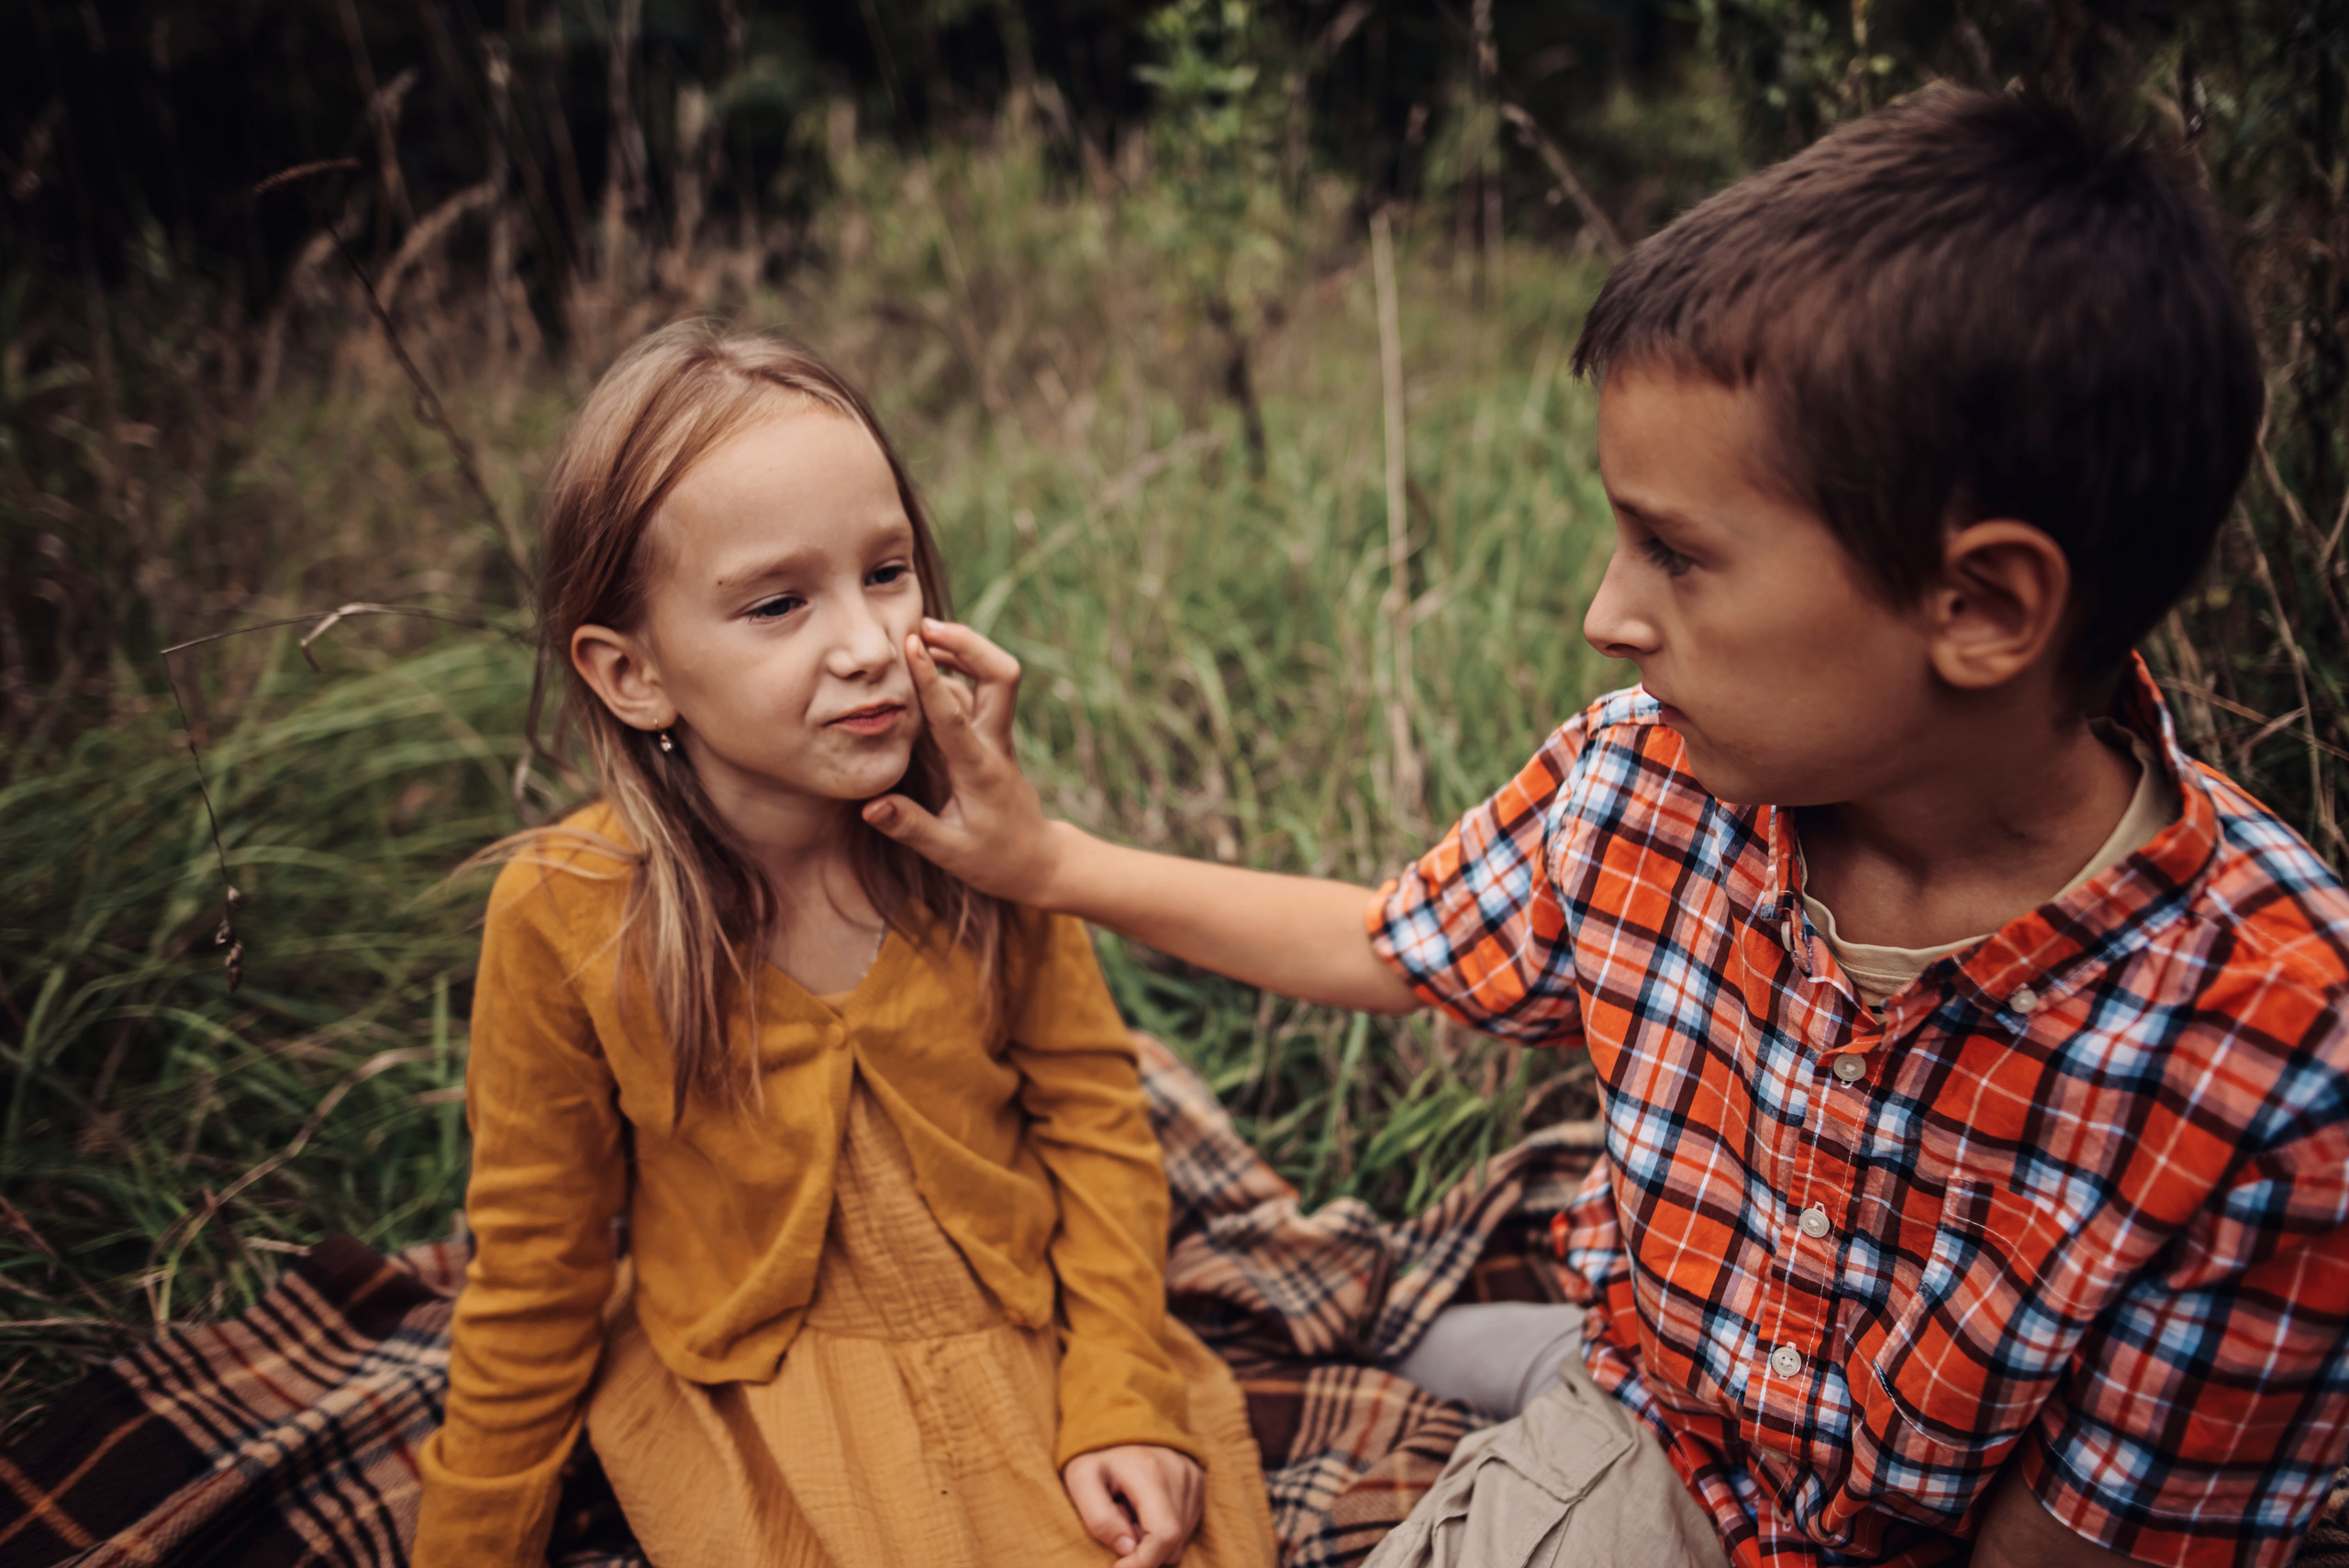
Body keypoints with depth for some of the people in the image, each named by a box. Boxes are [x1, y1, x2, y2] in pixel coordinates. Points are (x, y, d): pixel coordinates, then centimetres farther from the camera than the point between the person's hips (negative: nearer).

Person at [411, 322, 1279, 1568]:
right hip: (750, 1395, -2)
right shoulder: (567, 916, -18)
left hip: (1027, 1341, 2)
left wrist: (1121, 1396, -13)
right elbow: (533, 1267, -6)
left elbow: (1090, 1106, -5)